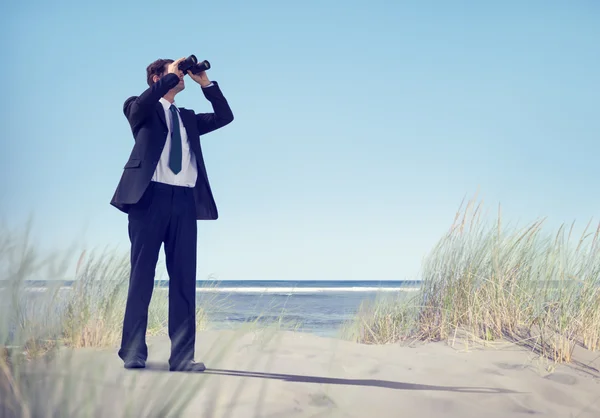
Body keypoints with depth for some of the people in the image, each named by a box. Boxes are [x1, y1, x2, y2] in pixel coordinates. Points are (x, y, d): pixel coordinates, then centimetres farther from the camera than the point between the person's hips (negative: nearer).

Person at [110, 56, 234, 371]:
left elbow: (225, 117, 19)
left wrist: (205, 83, 15)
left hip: (184, 201, 5)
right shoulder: (142, 109, 11)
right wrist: (173, 75, -5)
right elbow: (140, 104, -13)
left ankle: (182, 356, 1)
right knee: (142, 277, -2)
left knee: (184, 280, 0)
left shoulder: (187, 117, 26)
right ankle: (133, 352, 3)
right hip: (151, 195, -5)